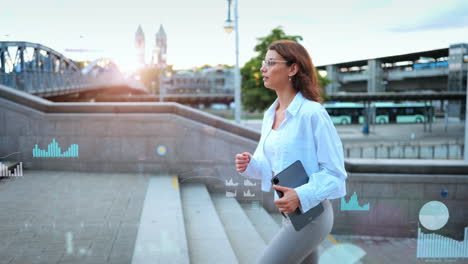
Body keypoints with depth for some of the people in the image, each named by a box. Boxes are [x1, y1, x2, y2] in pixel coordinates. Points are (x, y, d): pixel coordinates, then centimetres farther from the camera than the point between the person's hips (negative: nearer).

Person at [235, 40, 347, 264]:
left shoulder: (312, 113, -18)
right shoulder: (270, 115, 6)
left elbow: (335, 171, -15)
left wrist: (301, 195, -29)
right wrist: (249, 164, -7)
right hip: (291, 213, 8)